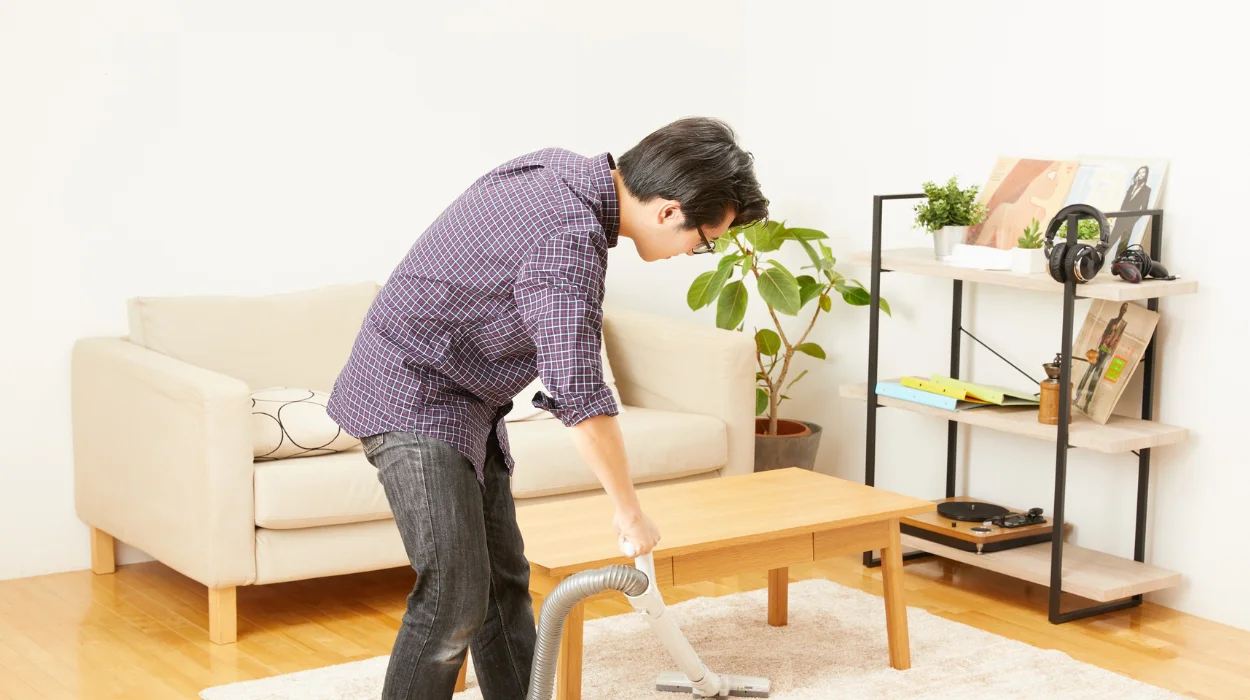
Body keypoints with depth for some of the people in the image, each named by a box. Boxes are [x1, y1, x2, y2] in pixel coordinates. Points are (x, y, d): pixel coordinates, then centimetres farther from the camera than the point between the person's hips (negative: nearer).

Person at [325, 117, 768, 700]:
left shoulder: (563, 169, 1)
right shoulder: (570, 237, -28)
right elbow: (581, 399, -29)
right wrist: (630, 513, -18)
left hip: (466, 402, 10)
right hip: (413, 403, -10)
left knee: (504, 581, 11)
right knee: (456, 597, -13)